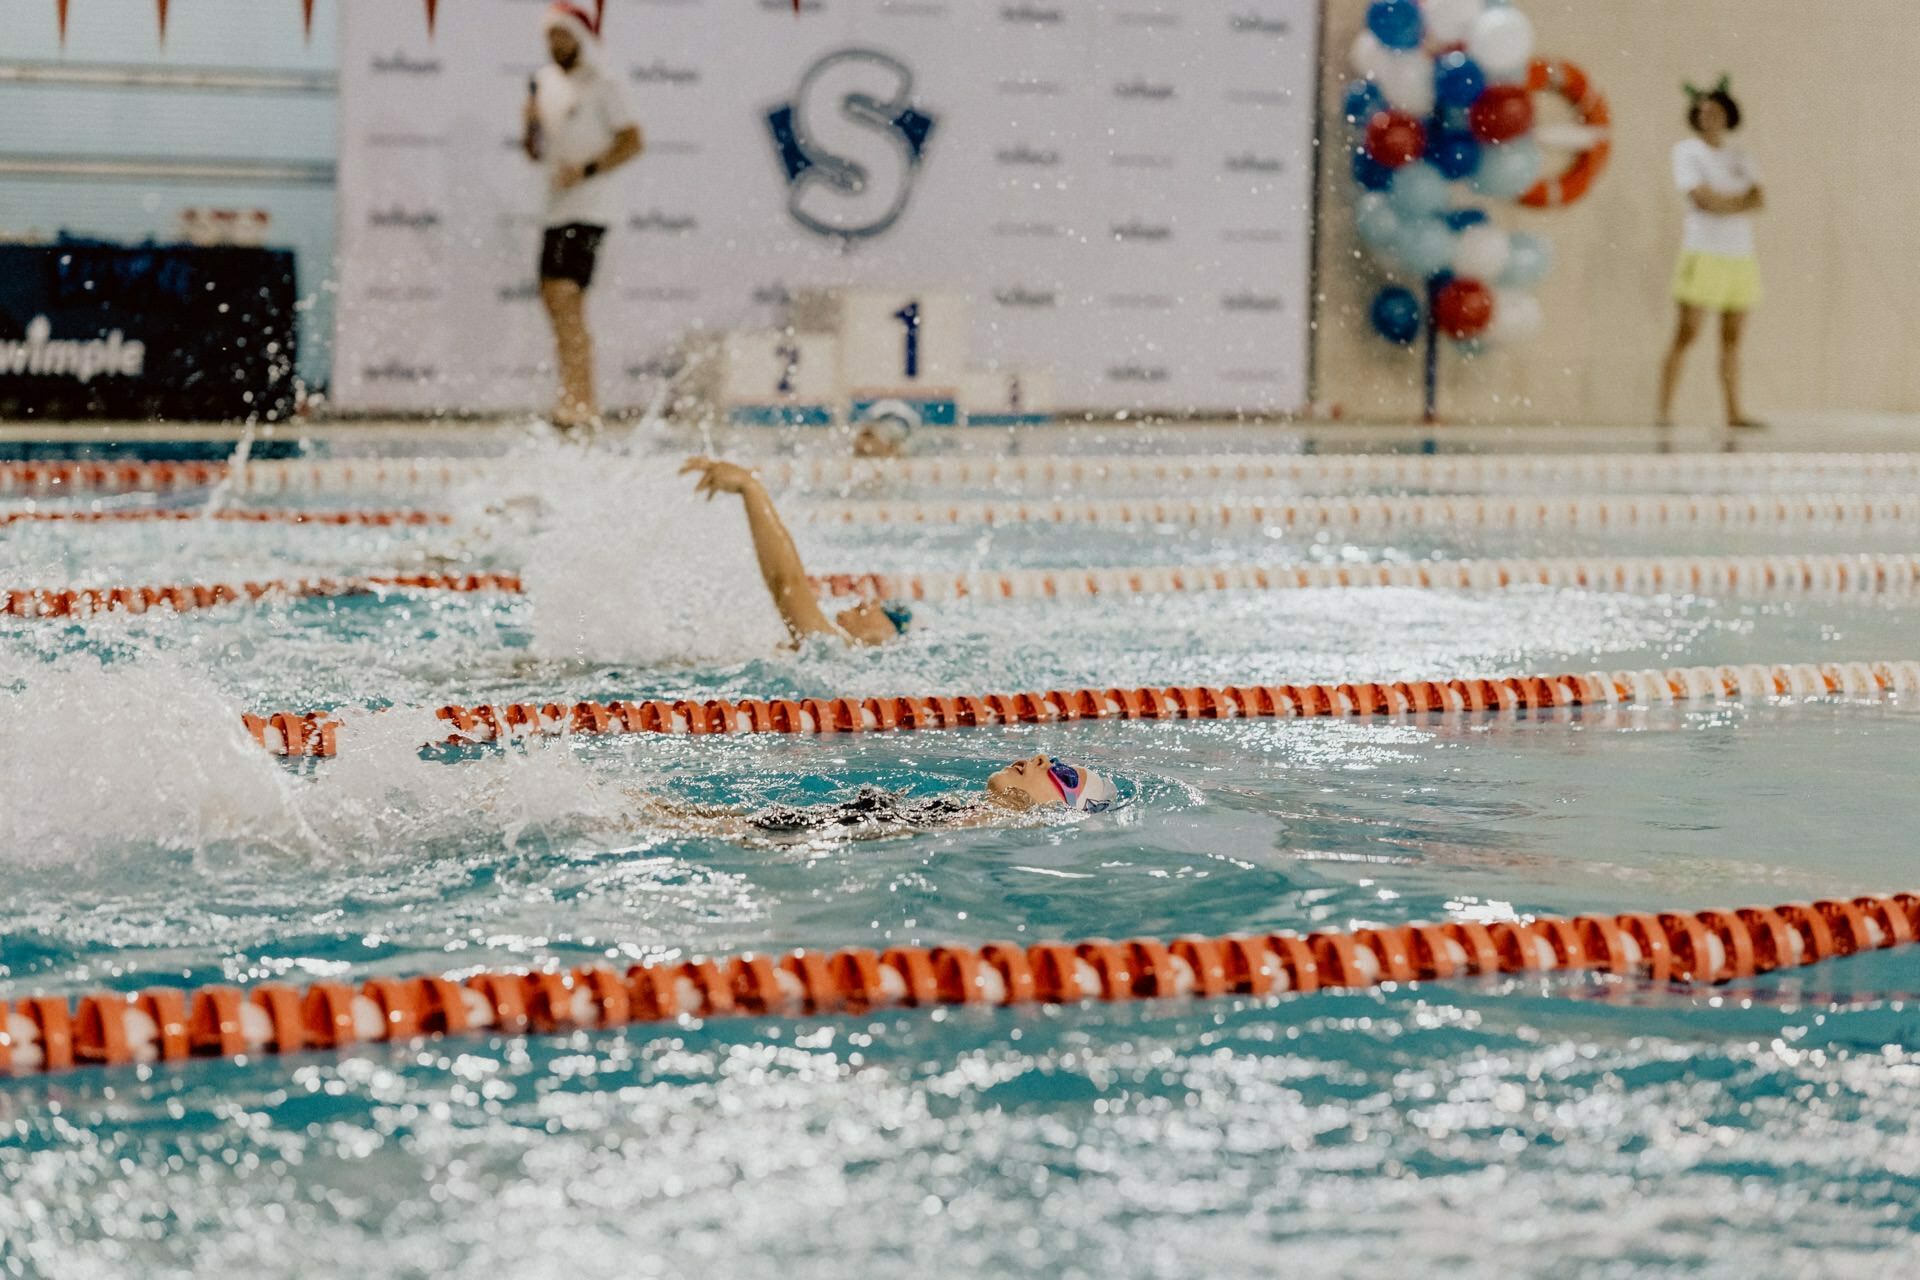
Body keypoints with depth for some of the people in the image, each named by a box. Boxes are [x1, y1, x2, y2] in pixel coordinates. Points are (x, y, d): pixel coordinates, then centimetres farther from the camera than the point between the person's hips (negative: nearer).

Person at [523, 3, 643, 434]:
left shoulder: (602, 87, -5)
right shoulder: (545, 84, 16)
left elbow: (632, 142, -11)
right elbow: (536, 152, 20)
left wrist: (588, 169, -19)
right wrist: (532, 126, 0)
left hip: (589, 205, -8)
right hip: (557, 206, 8)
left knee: (564, 294, -17)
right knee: (556, 297, 9)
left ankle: (578, 398, -19)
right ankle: (584, 399, 14)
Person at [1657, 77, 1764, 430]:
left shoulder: (1738, 155, 13)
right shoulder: (1686, 152, -2)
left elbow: (1759, 201, 2)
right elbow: (1702, 198, -15)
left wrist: (1723, 204, -12)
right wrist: (1742, 201, -4)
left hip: (1741, 255, 6)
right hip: (1703, 254, -6)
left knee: (1732, 338, 7)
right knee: (1686, 334, -10)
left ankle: (1734, 412, 9)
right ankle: (1665, 410, -10)